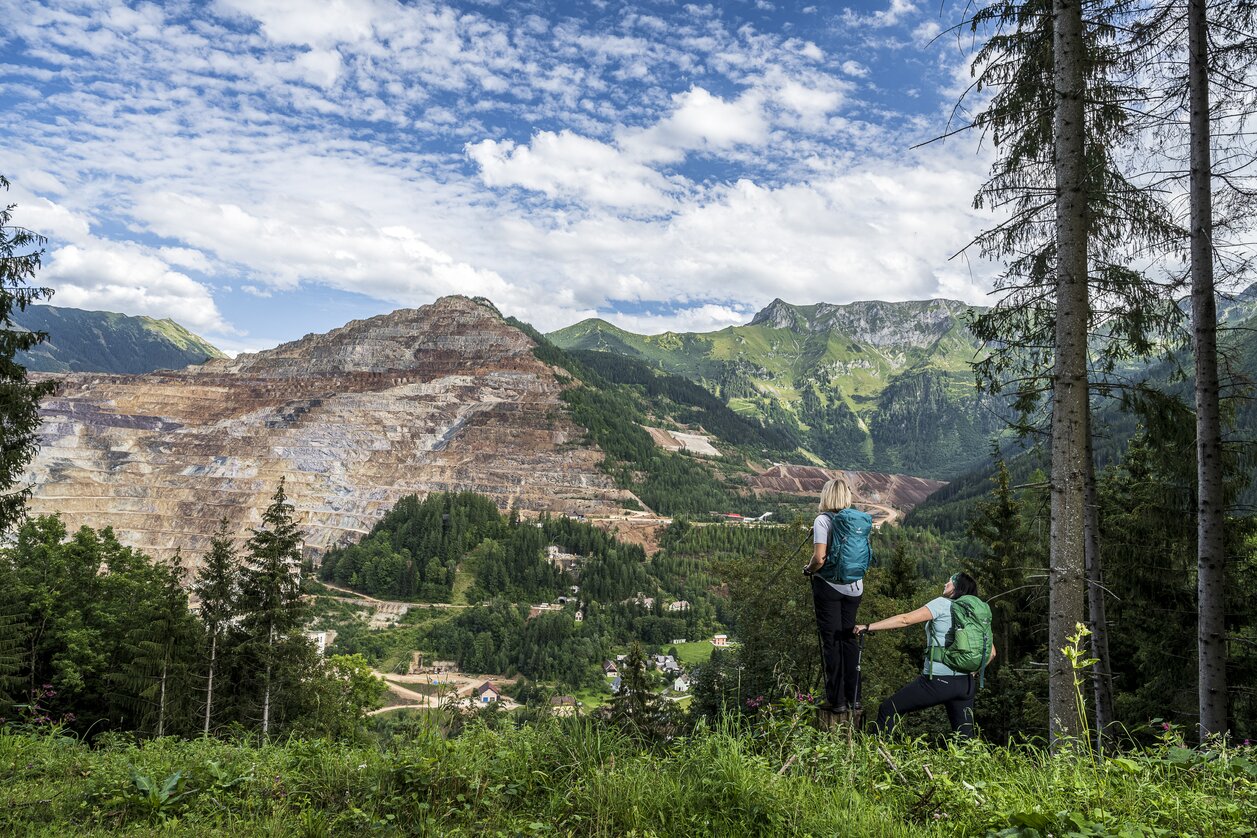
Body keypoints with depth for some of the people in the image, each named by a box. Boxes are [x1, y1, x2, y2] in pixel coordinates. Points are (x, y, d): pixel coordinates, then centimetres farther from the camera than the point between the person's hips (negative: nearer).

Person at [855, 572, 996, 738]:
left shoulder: (943, 604, -3)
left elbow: (905, 619, -7)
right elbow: (991, 652, 15)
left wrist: (868, 627, -5)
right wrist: (972, 672, 17)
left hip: (939, 680, -7)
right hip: (966, 684, 7)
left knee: (887, 710, 3)